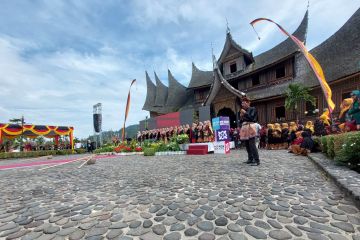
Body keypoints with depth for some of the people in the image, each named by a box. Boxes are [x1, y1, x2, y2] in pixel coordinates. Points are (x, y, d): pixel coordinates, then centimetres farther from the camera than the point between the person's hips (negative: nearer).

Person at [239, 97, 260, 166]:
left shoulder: (252, 109, 1)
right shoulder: (243, 111, 17)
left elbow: (252, 118, -13)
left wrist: (245, 113, -9)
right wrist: (241, 117, 1)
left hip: (250, 127, -7)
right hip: (244, 128, 7)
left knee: (252, 144, -12)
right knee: (247, 145, 9)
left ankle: (257, 160, -7)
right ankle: (250, 159, 19)